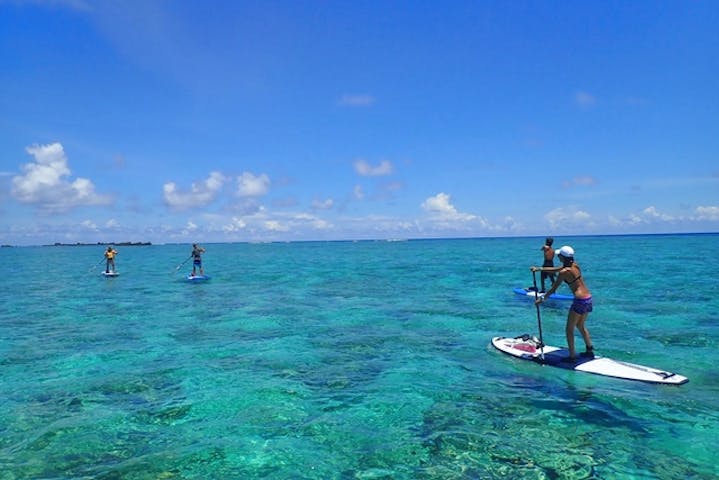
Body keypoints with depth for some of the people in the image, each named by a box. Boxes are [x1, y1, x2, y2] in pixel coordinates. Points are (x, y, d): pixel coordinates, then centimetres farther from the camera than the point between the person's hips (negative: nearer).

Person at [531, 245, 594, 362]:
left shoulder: (564, 272, -15)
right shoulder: (575, 265, 8)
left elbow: (553, 289, -11)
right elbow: (555, 269, 20)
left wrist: (542, 298, -1)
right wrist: (539, 268, 21)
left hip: (580, 300, -9)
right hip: (588, 298, 9)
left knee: (569, 329, 4)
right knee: (581, 326, 26)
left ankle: (572, 356, 6)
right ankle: (590, 351, 32)